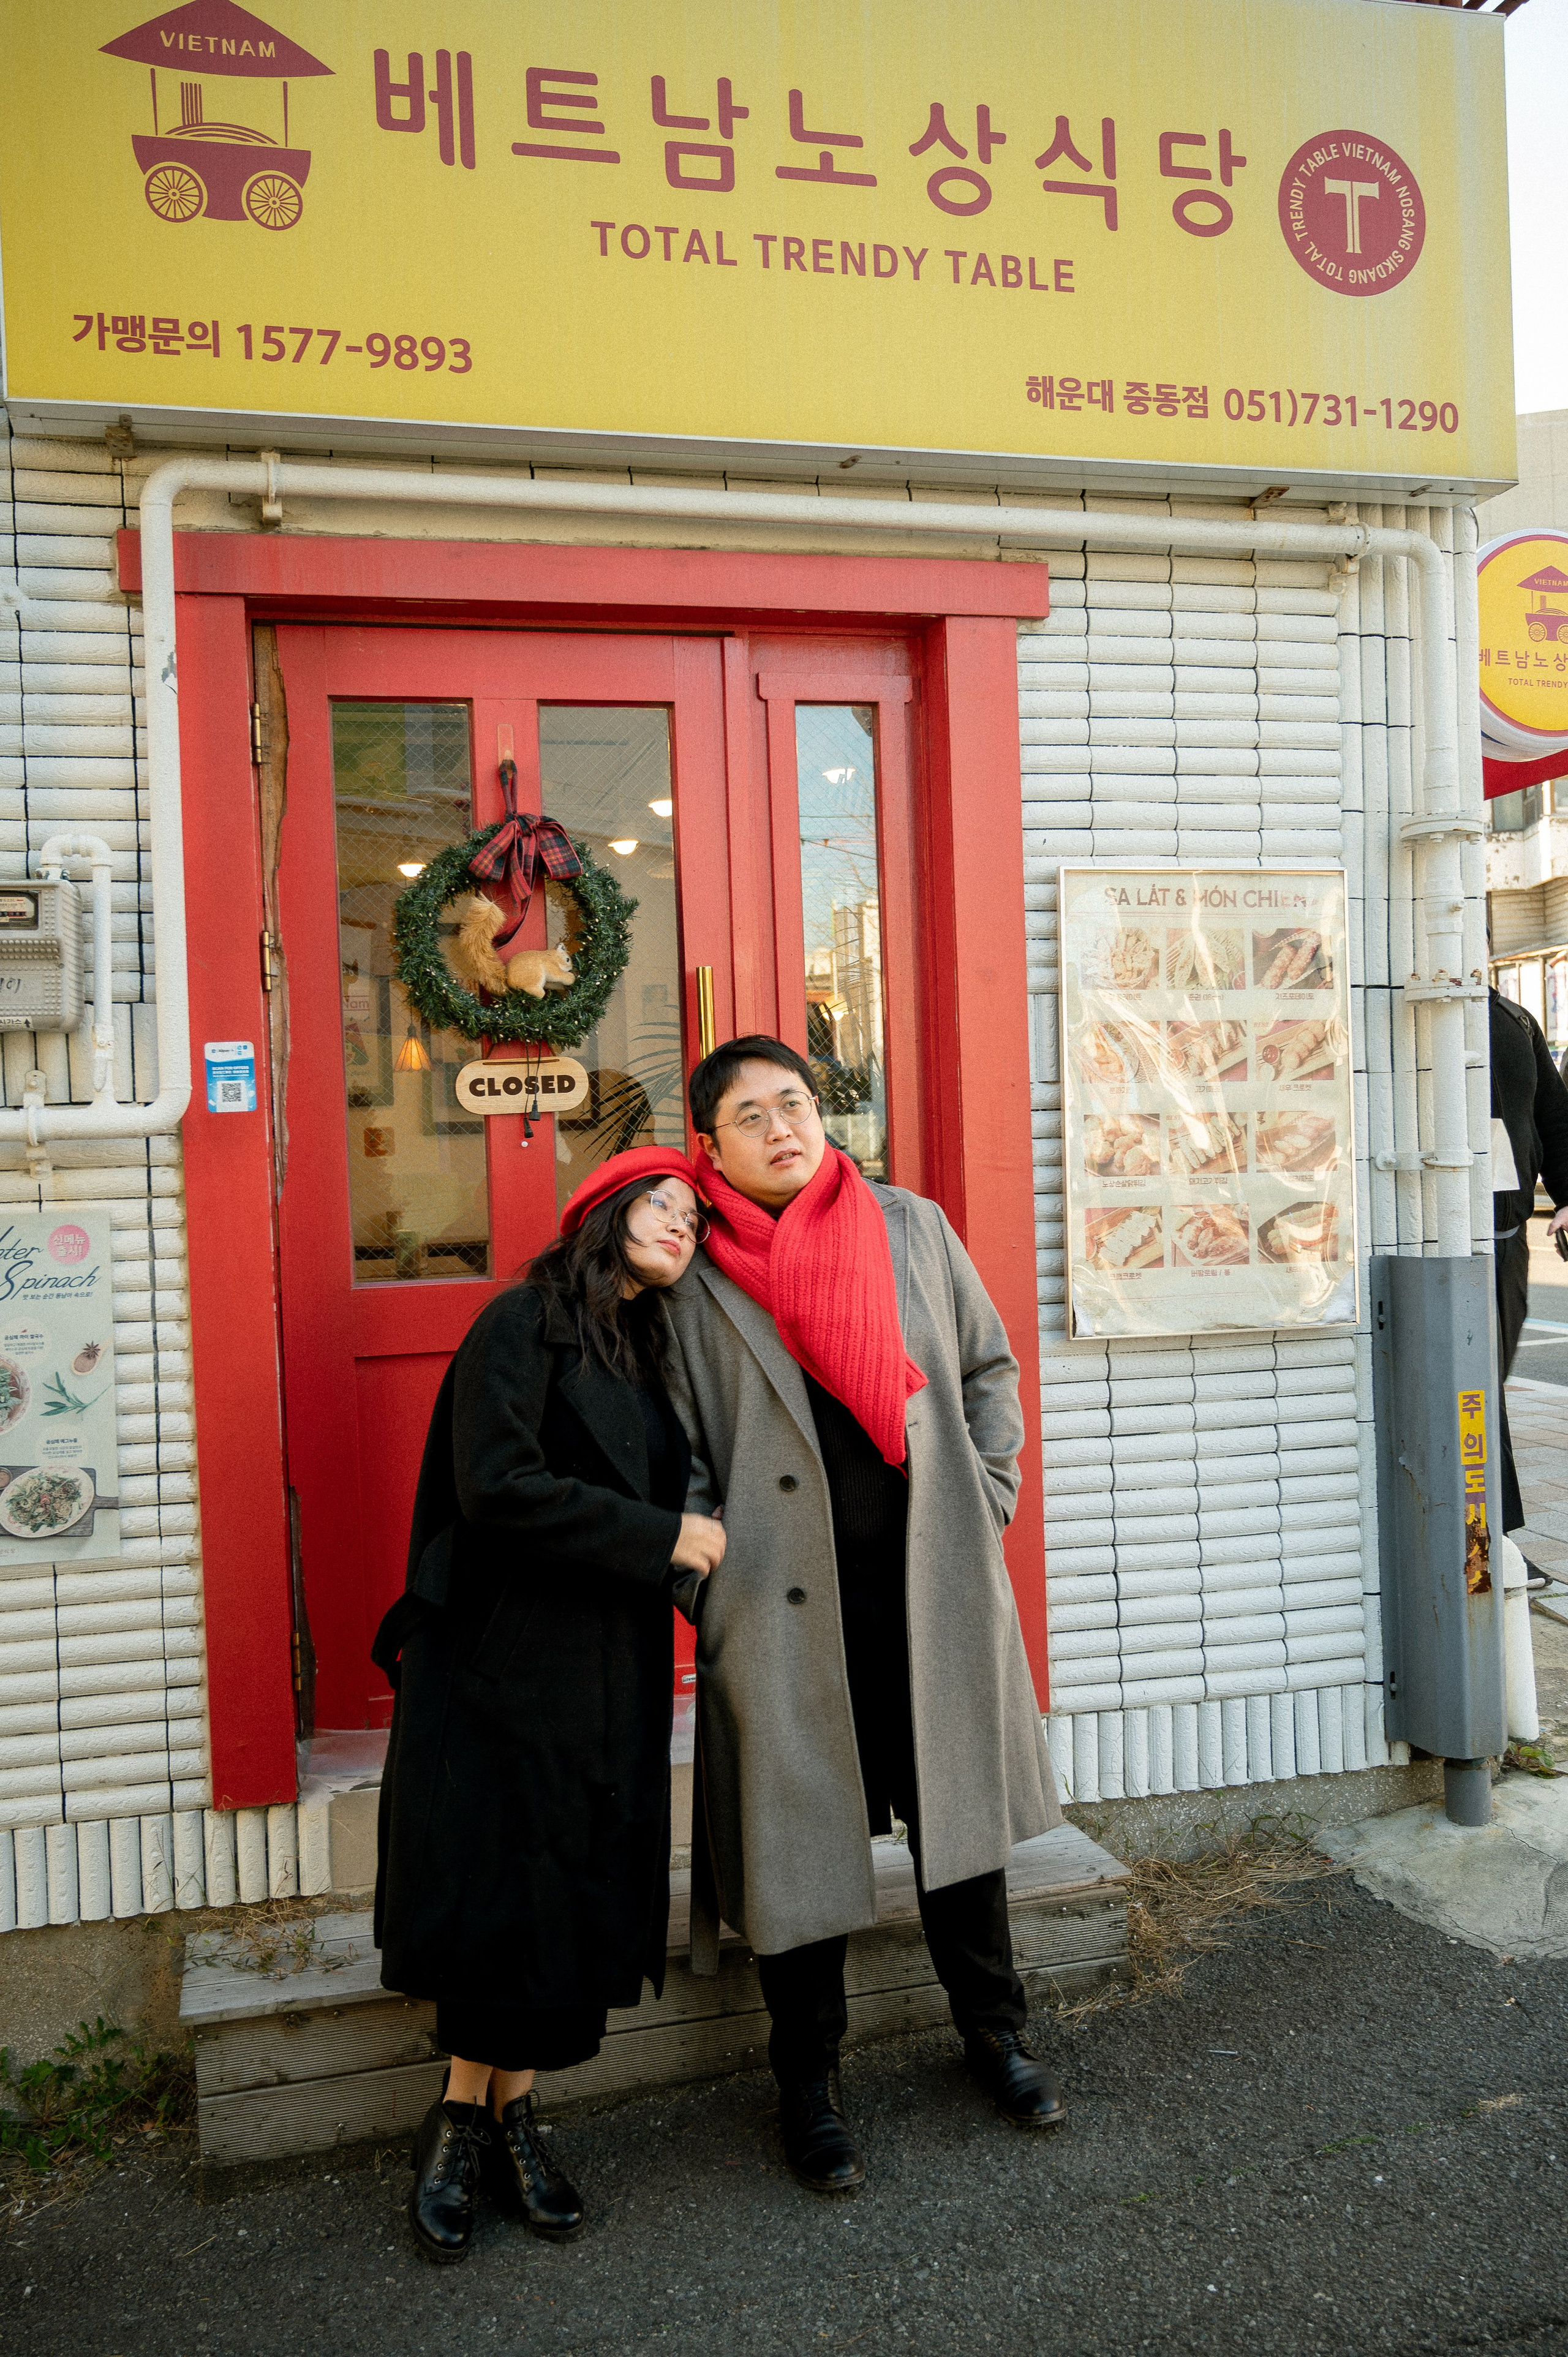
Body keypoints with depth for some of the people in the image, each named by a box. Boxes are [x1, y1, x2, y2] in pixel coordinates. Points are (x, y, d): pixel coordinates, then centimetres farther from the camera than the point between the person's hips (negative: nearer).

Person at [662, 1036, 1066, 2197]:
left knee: (961, 1807, 15)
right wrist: (708, 1587, -7)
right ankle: (811, 2080, 28)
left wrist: (986, 1499, 5)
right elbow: (679, 1456, -1)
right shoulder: (698, 1281, -3)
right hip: (790, 1605, -2)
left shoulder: (913, 1226, 6)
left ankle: (994, 2027, 38)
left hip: (933, 1581, 3)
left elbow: (990, 1367, 13)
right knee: (802, 1833, 7)